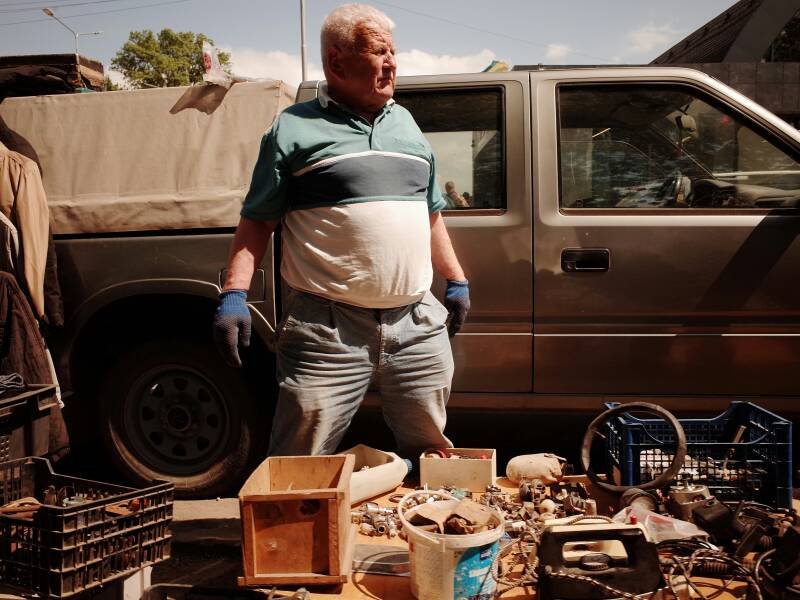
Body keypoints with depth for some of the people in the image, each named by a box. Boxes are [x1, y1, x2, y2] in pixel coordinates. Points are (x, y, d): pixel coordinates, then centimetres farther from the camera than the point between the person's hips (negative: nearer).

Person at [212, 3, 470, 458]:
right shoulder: (295, 128, 0)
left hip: (418, 325, 5)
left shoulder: (406, 125, 16)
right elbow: (257, 221, -1)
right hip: (327, 333, -4)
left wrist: (457, 282, 19)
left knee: (433, 456, 14)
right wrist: (234, 294, -12)